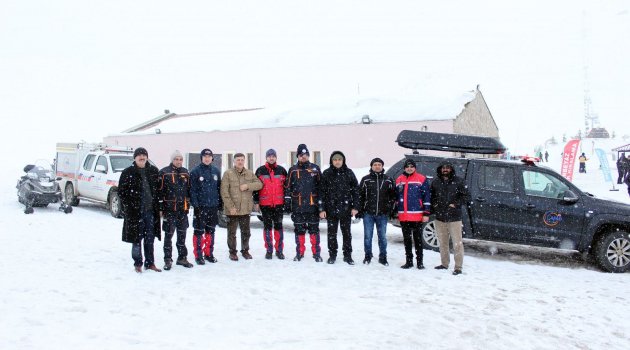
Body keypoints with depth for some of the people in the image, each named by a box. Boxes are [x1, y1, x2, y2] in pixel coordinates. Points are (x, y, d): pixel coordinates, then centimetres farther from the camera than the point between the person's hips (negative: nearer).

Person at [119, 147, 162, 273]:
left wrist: (158, 207, 7)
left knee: (150, 238, 8)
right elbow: (121, 191, 0)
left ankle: (150, 263, 18)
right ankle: (138, 264, 14)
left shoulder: (153, 171, 6)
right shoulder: (128, 172, -3)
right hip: (135, 211, -3)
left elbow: (158, 189, 12)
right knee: (137, 238, 2)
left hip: (150, 210, 3)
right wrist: (128, 206, -7)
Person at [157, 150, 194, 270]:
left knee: (182, 234, 12)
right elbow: (159, 191, -7)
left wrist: (188, 205, 14)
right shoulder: (164, 172, -6)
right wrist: (160, 208, -10)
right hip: (169, 209, -5)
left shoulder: (185, 172, 11)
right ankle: (168, 260, 9)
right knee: (168, 234, 1)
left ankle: (182, 258, 22)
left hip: (183, 209, 5)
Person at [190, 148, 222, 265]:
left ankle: (209, 253, 22)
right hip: (200, 206, -4)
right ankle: (198, 255, 7)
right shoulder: (195, 171, -5)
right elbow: (192, 189, -8)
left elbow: (219, 188, 13)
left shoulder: (216, 171, 9)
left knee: (211, 231, 12)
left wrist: (219, 203, 8)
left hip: (213, 206, 4)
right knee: (199, 231, 0)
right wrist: (195, 204, -14)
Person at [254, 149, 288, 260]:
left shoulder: (282, 170, 6)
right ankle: (269, 250, 13)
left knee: (278, 226, 3)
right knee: (267, 226, 5)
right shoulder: (260, 171, 3)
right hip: (265, 204, 0)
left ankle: (279, 250, 10)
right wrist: (256, 202, 1)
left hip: (279, 204, 1)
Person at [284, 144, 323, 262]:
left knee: (314, 229, 3)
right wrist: (287, 202, 2)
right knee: (299, 230, 7)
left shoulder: (315, 169, 5)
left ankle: (316, 253, 10)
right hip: (297, 206, 1)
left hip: (313, 205, -1)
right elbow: (288, 187, 8)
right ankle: (299, 252, 16)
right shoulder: (293, 170, 7)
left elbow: (321, 186, 7)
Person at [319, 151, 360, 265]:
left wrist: (355, 207, -3)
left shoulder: (349, 173, 2)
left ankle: (347, 255, 16)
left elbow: (355, 190, 4)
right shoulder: (326, 173, 2)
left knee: (346, 232, 7)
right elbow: (322, 191, 1)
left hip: (346, 208, 0)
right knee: (332, 233, 7)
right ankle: (332, 254, 18)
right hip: (331, 208, 0)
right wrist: (322, 209, -4)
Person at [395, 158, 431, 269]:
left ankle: (419, 261, 9)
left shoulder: (421, 179, -2)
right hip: (403, 216, 4)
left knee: (417, 238, 2)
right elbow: (396, 196, 18)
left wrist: (426, 213, -8)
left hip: (417, 215, -4)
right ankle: (409, 261, 18)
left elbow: (427, 196, -4)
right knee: (406, 239, 10)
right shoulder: (399, 180, 12)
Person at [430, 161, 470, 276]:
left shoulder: (458, 181, -2)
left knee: (457, 243, -6)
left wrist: (456, 204, -12)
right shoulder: (435, 182, 9)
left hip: (454, 217, -4)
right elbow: (431, 196, 21)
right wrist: (434, 205, 4)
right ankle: (444, 264, 26)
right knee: (442, 242, 13)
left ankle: (458, 267, -2)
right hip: (440, 217, 4)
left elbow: (466, 197, -1)